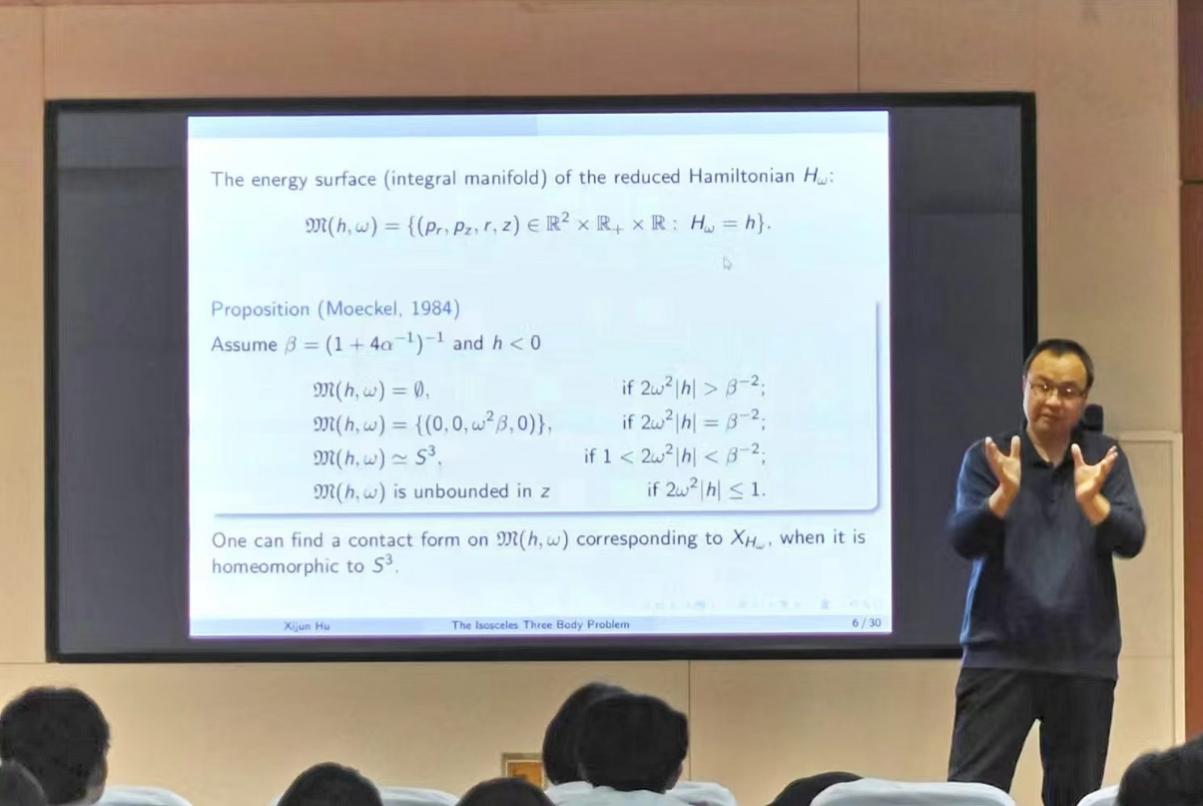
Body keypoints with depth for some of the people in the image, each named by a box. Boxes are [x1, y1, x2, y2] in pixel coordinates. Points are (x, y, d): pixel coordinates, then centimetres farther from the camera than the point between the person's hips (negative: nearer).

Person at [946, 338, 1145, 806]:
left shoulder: (1105, 459, 7)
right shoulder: (986, 457, 3)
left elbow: (1131, 540, -5)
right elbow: (963, 540, -9)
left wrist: (1090, 500, -25)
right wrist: (1005, 494, -27)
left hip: (1084, 660, 2)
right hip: (999, 655, -2)